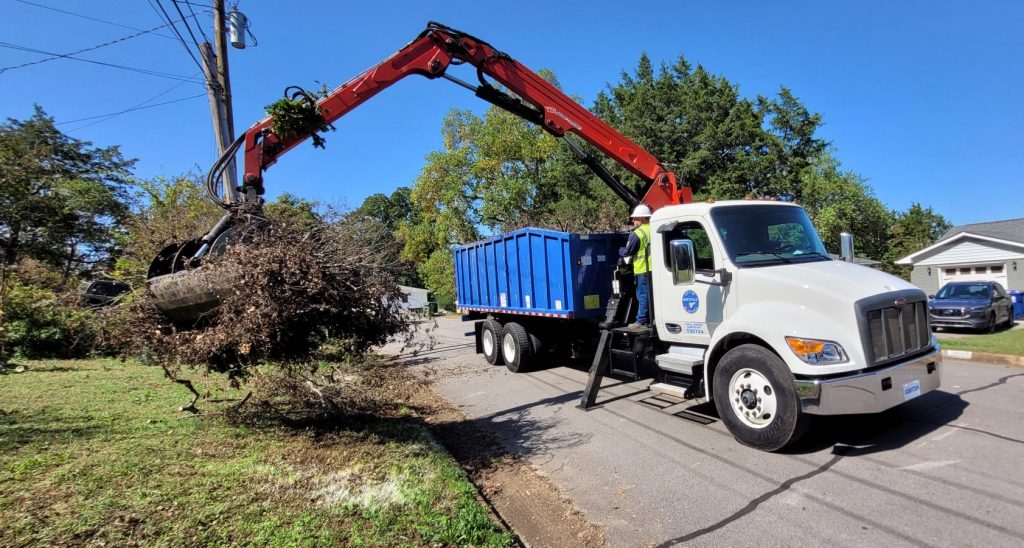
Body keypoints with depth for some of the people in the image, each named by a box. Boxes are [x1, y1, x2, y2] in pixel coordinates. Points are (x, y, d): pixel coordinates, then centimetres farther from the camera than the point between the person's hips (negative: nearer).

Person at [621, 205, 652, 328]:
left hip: (643, 269, -7)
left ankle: (641, 321, 2)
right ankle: (652, 320, 19)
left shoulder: (637, 233, -12)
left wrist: (623, 253, 13)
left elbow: (627, 252, -9)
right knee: (653, 295, 13)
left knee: (643, 296, -2)